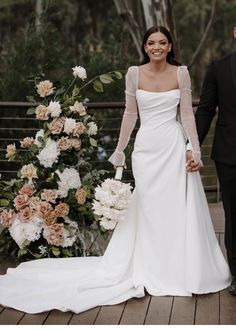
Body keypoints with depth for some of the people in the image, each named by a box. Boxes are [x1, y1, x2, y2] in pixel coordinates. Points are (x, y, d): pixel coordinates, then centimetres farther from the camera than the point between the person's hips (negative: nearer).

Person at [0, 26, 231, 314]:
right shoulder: (134, 73, 1)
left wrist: (195, 151, -6)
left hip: (175, 147, 0)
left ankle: (179, 270, 21)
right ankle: (153, 271, 21)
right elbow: (130, 114, 7)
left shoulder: (181, 73, 1)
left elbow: (187, 114, 0)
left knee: (178, 209, 4)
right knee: (149, 209, 7)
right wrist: (119, 150, 9)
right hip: (146, 147, 0)